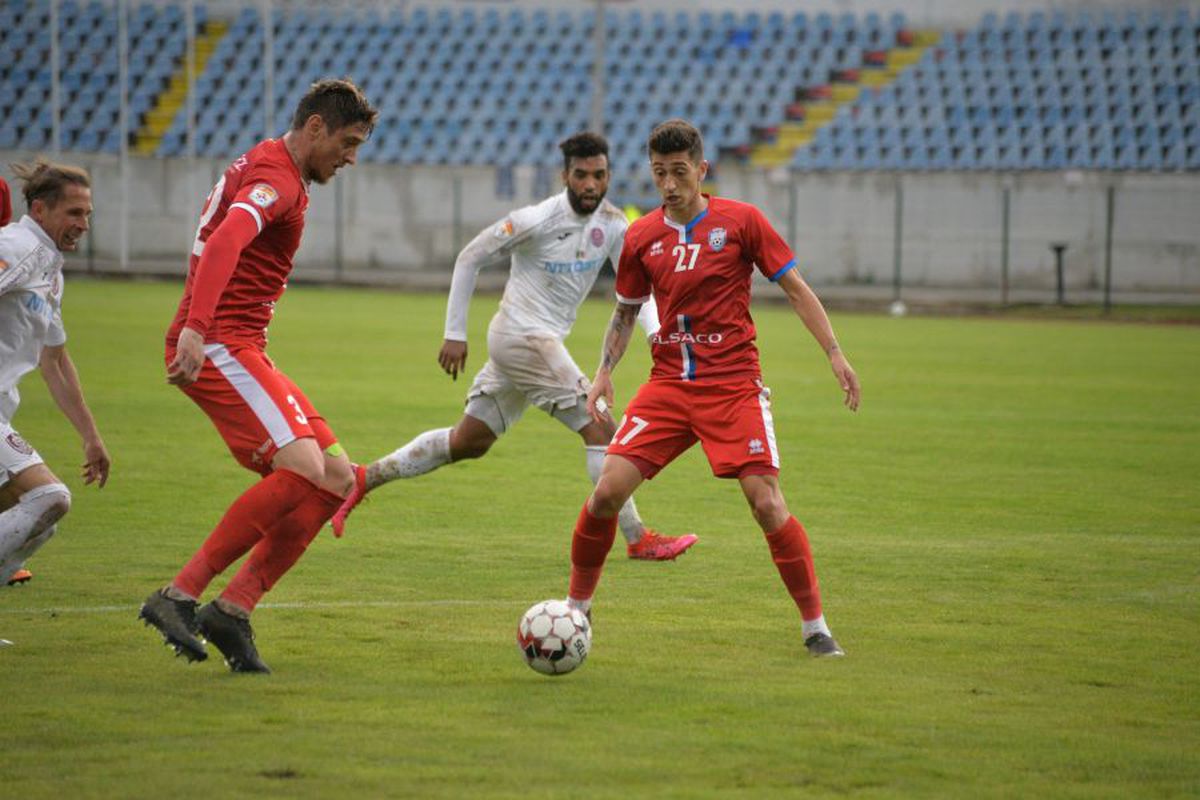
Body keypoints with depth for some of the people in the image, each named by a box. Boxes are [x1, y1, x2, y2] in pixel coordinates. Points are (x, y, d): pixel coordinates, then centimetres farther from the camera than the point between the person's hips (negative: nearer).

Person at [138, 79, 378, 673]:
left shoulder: (266, 170, 22)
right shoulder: (276, 178, -12)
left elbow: (214, 232, 38)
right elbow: (225, 241, -30)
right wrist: (196, 329, -43)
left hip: (241, 354, 11)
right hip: (219, 349, -11)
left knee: (336, 480, 3)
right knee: (302, 470, -25)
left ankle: (233, 609, -5)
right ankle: (179, 597, -22)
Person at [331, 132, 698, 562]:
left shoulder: (612, 225, 1)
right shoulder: (537, 220, -17)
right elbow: (470, 258, -8)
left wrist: (656, 333, -15)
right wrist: (455, 333, -8)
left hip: (543, 340, 8)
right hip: (522, 336, -8)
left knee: (468, 442, 14)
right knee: (600, 430, -11)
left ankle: (364, 479, 23)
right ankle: (638, 539, -5)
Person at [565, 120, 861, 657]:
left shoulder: (741, 221, -4)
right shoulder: (641, 238, 5)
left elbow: (795, 289, 1)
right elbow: (625, 311, 19)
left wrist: (835, 354, -6)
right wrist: (604, 372, 6)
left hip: (734, 386, -3)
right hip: (668, 386, 3)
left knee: (766, 504, -13)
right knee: (608, 490, -9)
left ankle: (815, 628, 0)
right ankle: (576, 609, 10)